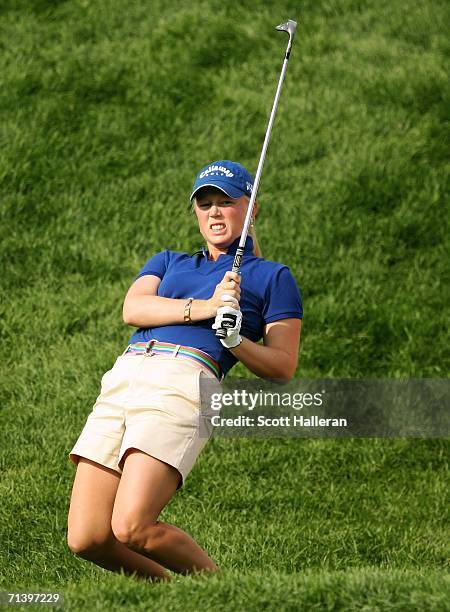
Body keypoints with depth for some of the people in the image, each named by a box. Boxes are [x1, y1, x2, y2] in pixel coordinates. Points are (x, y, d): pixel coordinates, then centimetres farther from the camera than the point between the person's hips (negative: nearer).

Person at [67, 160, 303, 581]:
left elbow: (283, 367, 9)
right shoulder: (167, 262, 29)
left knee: (131, 527, -22)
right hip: (123, 377, 5)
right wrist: (205, 307, -7)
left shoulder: (272, 277, 17)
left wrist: (236, 340, -10)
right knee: (86, 539, -6)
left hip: (184, 384, -5)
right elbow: (133, 308, 7)